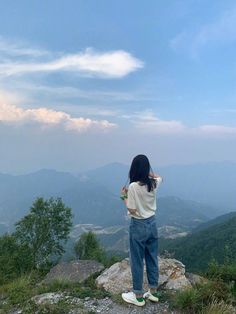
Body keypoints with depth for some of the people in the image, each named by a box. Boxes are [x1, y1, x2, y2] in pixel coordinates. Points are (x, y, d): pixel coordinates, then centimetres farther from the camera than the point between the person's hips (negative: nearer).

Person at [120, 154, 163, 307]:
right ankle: (153, 292, 33)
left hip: (138, 226, -6)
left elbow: (132, 210, -17)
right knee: (152, 259, 18)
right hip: (152, 223, 6)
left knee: (137, 261, 9)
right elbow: (160, 177, 22)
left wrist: (124, 196, -5)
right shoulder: (154, 183, -3)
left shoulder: (133, 186, -22)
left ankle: (138, 296, 24)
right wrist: (148, 171, 22)